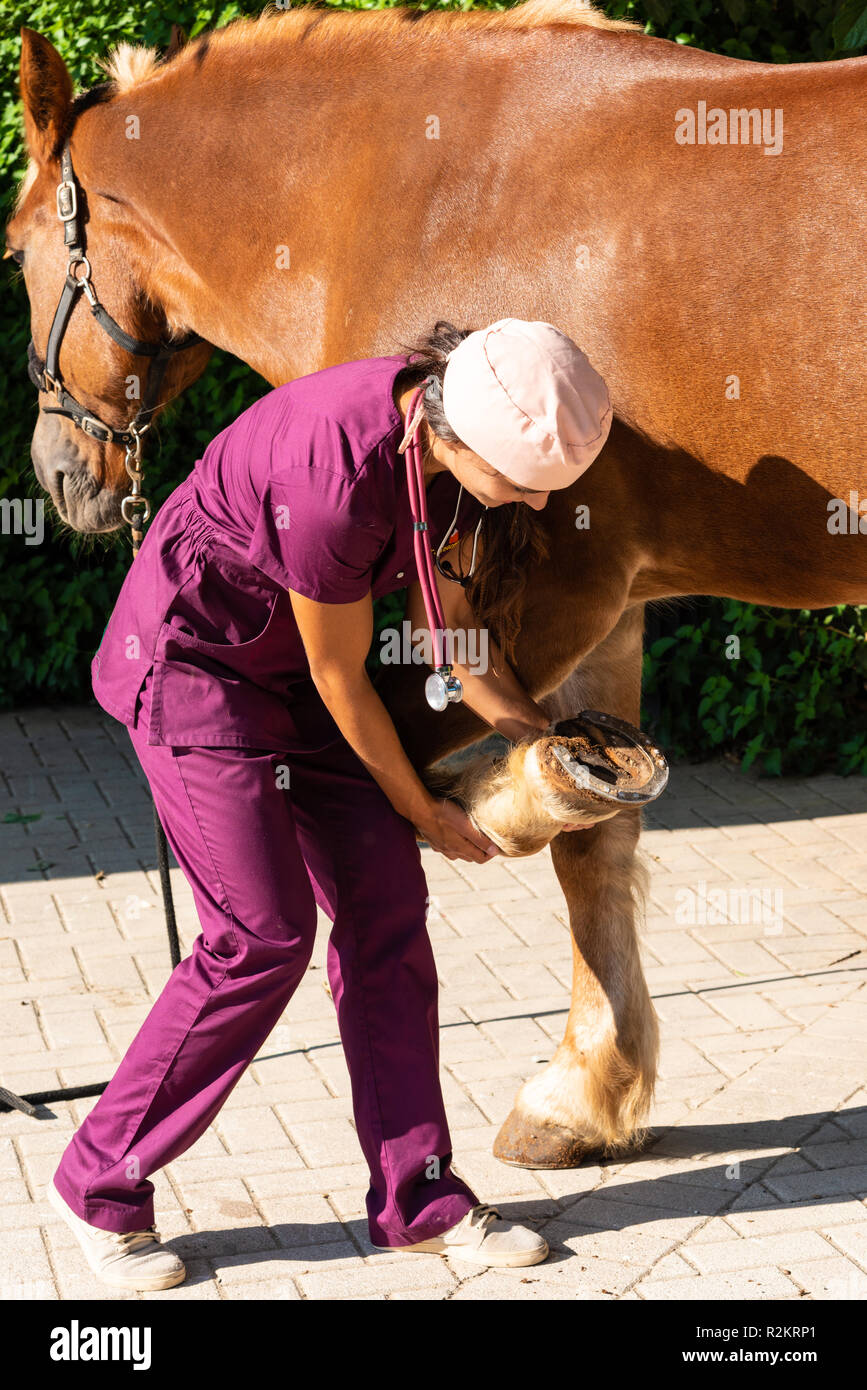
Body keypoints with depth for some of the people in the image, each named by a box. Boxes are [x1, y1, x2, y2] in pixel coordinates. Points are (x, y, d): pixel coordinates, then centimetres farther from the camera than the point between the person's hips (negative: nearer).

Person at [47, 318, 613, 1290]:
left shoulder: (456, 433, -12)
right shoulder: (336, 477, -36)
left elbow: (442, 622, 3)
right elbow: (339, 680, -21)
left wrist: (539, 735, -3)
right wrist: (425, 812, -8)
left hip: (291, 662, 8)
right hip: (190, 659, -8)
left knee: (386, 905, 2)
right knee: (264, 935, -10)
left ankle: (415, 1198, 11)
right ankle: (100, 1182, 7)